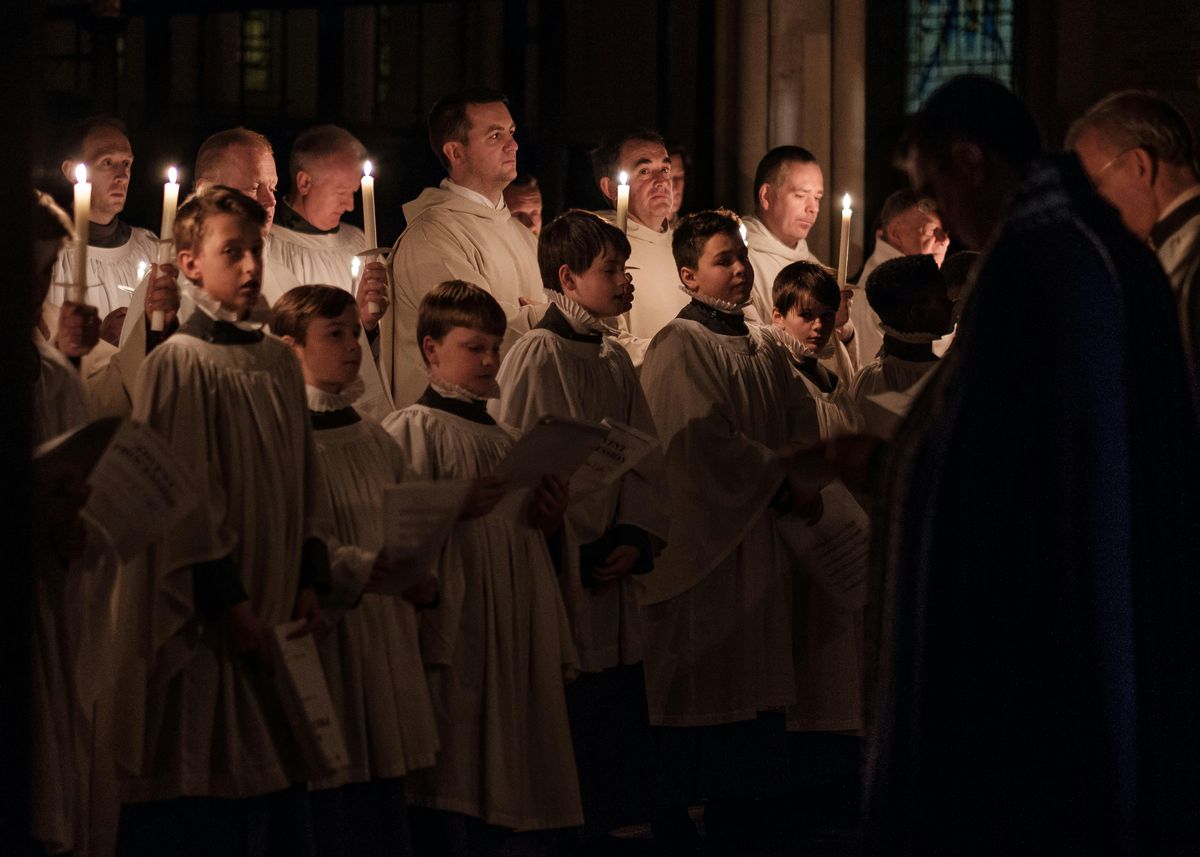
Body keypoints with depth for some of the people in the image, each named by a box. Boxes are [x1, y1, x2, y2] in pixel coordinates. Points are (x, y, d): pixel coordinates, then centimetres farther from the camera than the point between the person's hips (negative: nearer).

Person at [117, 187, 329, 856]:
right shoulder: (179, 363, -9)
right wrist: (227, 605, -15)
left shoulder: (280, 362, 12)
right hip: (208, 626, -7)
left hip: (277, 615, 7)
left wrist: (310, 583, 6)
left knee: (280, 801, 9)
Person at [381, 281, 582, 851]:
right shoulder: (413, 429, -3)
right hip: (450, 631, -7)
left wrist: (550, 519, 6)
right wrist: (454, 507, -24)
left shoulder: (507, 440, 19)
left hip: (512, 641, 7)